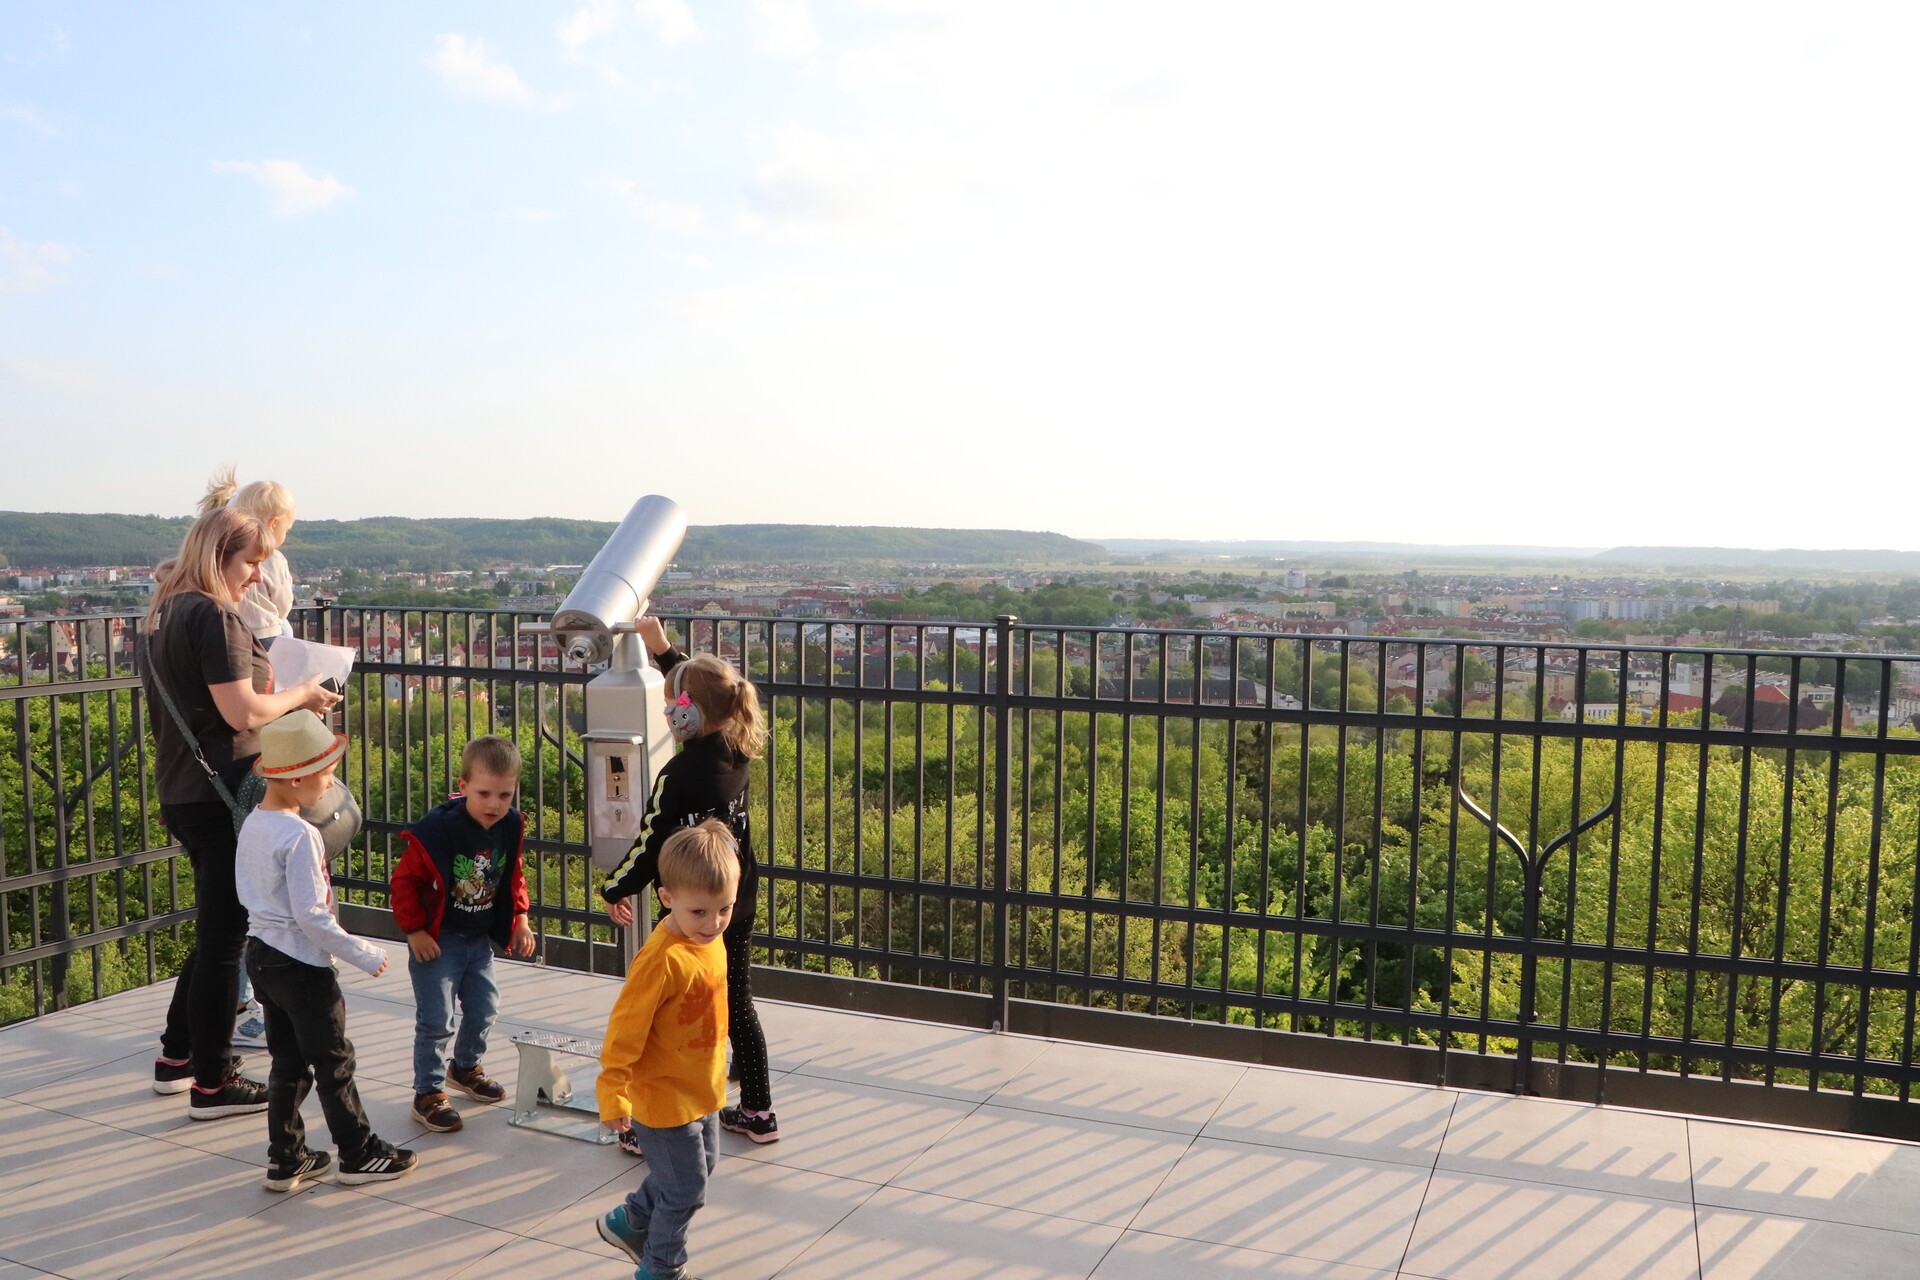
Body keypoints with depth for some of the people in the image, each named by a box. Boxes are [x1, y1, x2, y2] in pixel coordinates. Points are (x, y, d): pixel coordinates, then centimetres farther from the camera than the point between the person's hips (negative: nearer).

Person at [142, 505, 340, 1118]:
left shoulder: (166, 613, 13)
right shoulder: (214, 616, -17)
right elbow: (242, 711, -21)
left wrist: (280, 697, 17)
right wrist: (300, 695, -5)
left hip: (182, 791, 10)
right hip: (221, 792, -10)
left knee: (217, 929, 22)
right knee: (225, 936, 0)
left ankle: (176, 1057, 32)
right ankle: (212, 1084, 9)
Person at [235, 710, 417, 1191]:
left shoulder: (252, 824, 3)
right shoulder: (299, 835, -23)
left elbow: (247, 892, 14)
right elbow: (311, 915, -24)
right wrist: (364, 955, -17)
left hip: (261, 953, 8)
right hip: (302, 965, -8)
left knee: (287, 1063, 17)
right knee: (333, 1063, 6)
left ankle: (285, 1160, 24)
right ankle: (360, 1155, 18)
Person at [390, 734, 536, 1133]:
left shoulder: (511, 826, -7)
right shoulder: (438, 830, -25)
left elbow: (514, 876, 10)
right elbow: (405, 880, -16)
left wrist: (519, 919, 3)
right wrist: (415, 931, -15)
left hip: (480, 938, 6)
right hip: (438, 939, -6)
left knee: (484, 1007, 16)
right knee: (437, 1019, -2)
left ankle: (466, 1067, 41)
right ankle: (428, 1094, 14)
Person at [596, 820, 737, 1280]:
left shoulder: (711, 941, -3)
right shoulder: (663, 959, -30)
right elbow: (625, 1029, -26)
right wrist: (613, 1095, -24)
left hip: (702, 1089, 9)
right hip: (664, 1097, -9)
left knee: (700, 1164, 26)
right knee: (686, 1189, 4)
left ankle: (629, 1222, 47)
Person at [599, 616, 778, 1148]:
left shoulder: (679, 775, -23)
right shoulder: (739, 750, -3)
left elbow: (651, 846, -16)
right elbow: (705, 688, 16)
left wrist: (615, 890, 1)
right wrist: (665, 649, 20)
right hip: (739, 900, 8)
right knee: (737, 1005, 18)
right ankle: (758, 1112, 28)